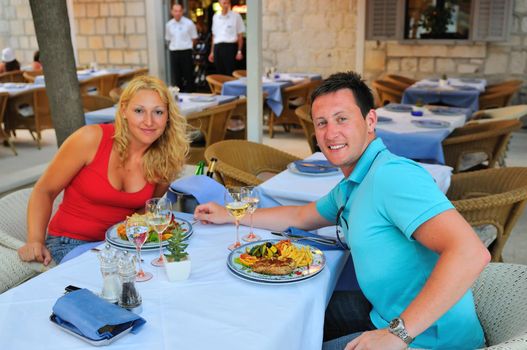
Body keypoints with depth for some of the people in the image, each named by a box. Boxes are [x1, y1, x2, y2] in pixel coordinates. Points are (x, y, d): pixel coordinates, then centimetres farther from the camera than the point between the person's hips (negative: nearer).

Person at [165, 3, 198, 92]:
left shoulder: (189, 23, -5)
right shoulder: (169, 24, 5)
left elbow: (194, 38, 3)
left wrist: (187, 47, 4)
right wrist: (174, 47, 8)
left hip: (186, 52, -3)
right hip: (174, 52, 3)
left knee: (188, 75, 1)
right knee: (175, 76, 6)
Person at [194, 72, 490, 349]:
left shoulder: (393, 176, -25)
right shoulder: (351, 187, 8)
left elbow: (471, 253, -35)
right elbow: (301, 217, 24)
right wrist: (228, 215, 23)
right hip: (392, 316, 9)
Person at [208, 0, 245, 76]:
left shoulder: (236, 16, 2)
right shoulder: (215, 17, 15)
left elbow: (240, 35, 1)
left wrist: (239, 51, -7)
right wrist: (212, 52, 16)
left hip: (230, 47, -4)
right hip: (217, 47, 4)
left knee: (230, 74, -7)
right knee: (219, 73, 6)